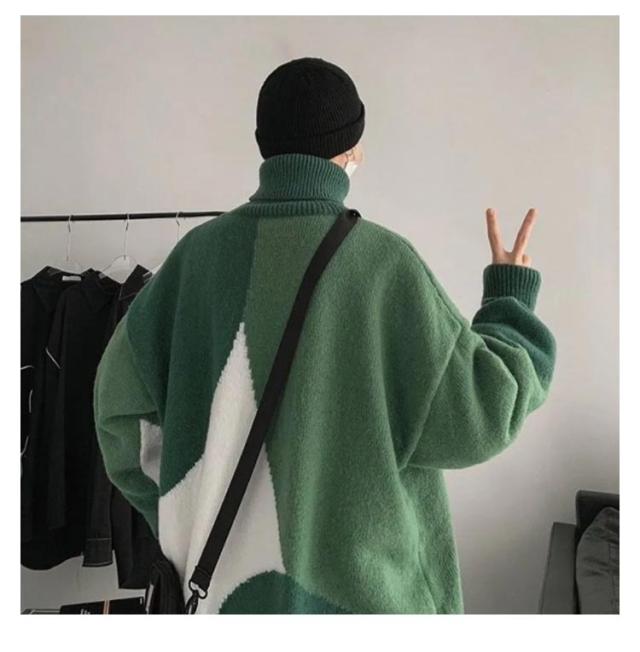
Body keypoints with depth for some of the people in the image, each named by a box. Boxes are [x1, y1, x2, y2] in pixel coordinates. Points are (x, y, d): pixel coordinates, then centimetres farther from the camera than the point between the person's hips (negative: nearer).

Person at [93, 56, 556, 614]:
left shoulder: (200, 250, -6)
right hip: (358, 578, -3)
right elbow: (475, 416, -13)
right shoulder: (381, 260, -18)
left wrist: (186, 520, 12)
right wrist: (512, 298, 2)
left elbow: (122, 396, 0)